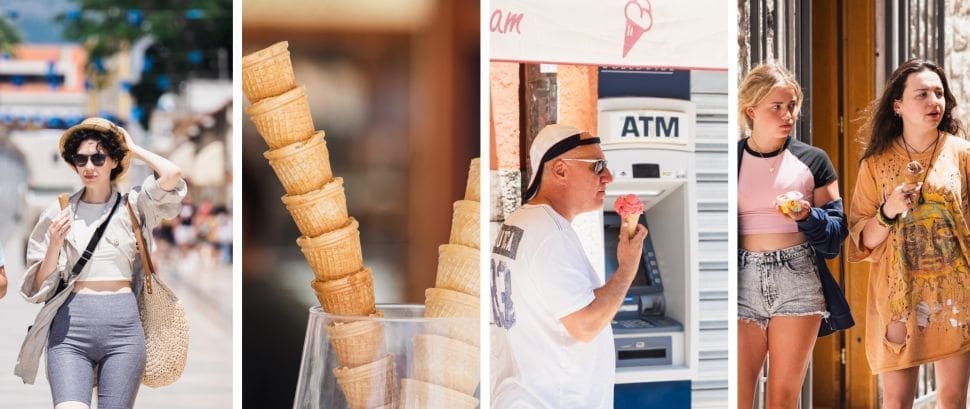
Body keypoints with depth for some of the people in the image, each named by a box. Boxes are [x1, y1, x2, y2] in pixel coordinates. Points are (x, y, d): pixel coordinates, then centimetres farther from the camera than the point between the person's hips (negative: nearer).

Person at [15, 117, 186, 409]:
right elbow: (40, 286, 8)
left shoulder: (133, 207, 9)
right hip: (70, 326, 0)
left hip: (124, 324, 0)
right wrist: (55, 245, -11)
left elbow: (173, 174, -10)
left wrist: (132, 148, 6)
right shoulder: (59, 212, 9)